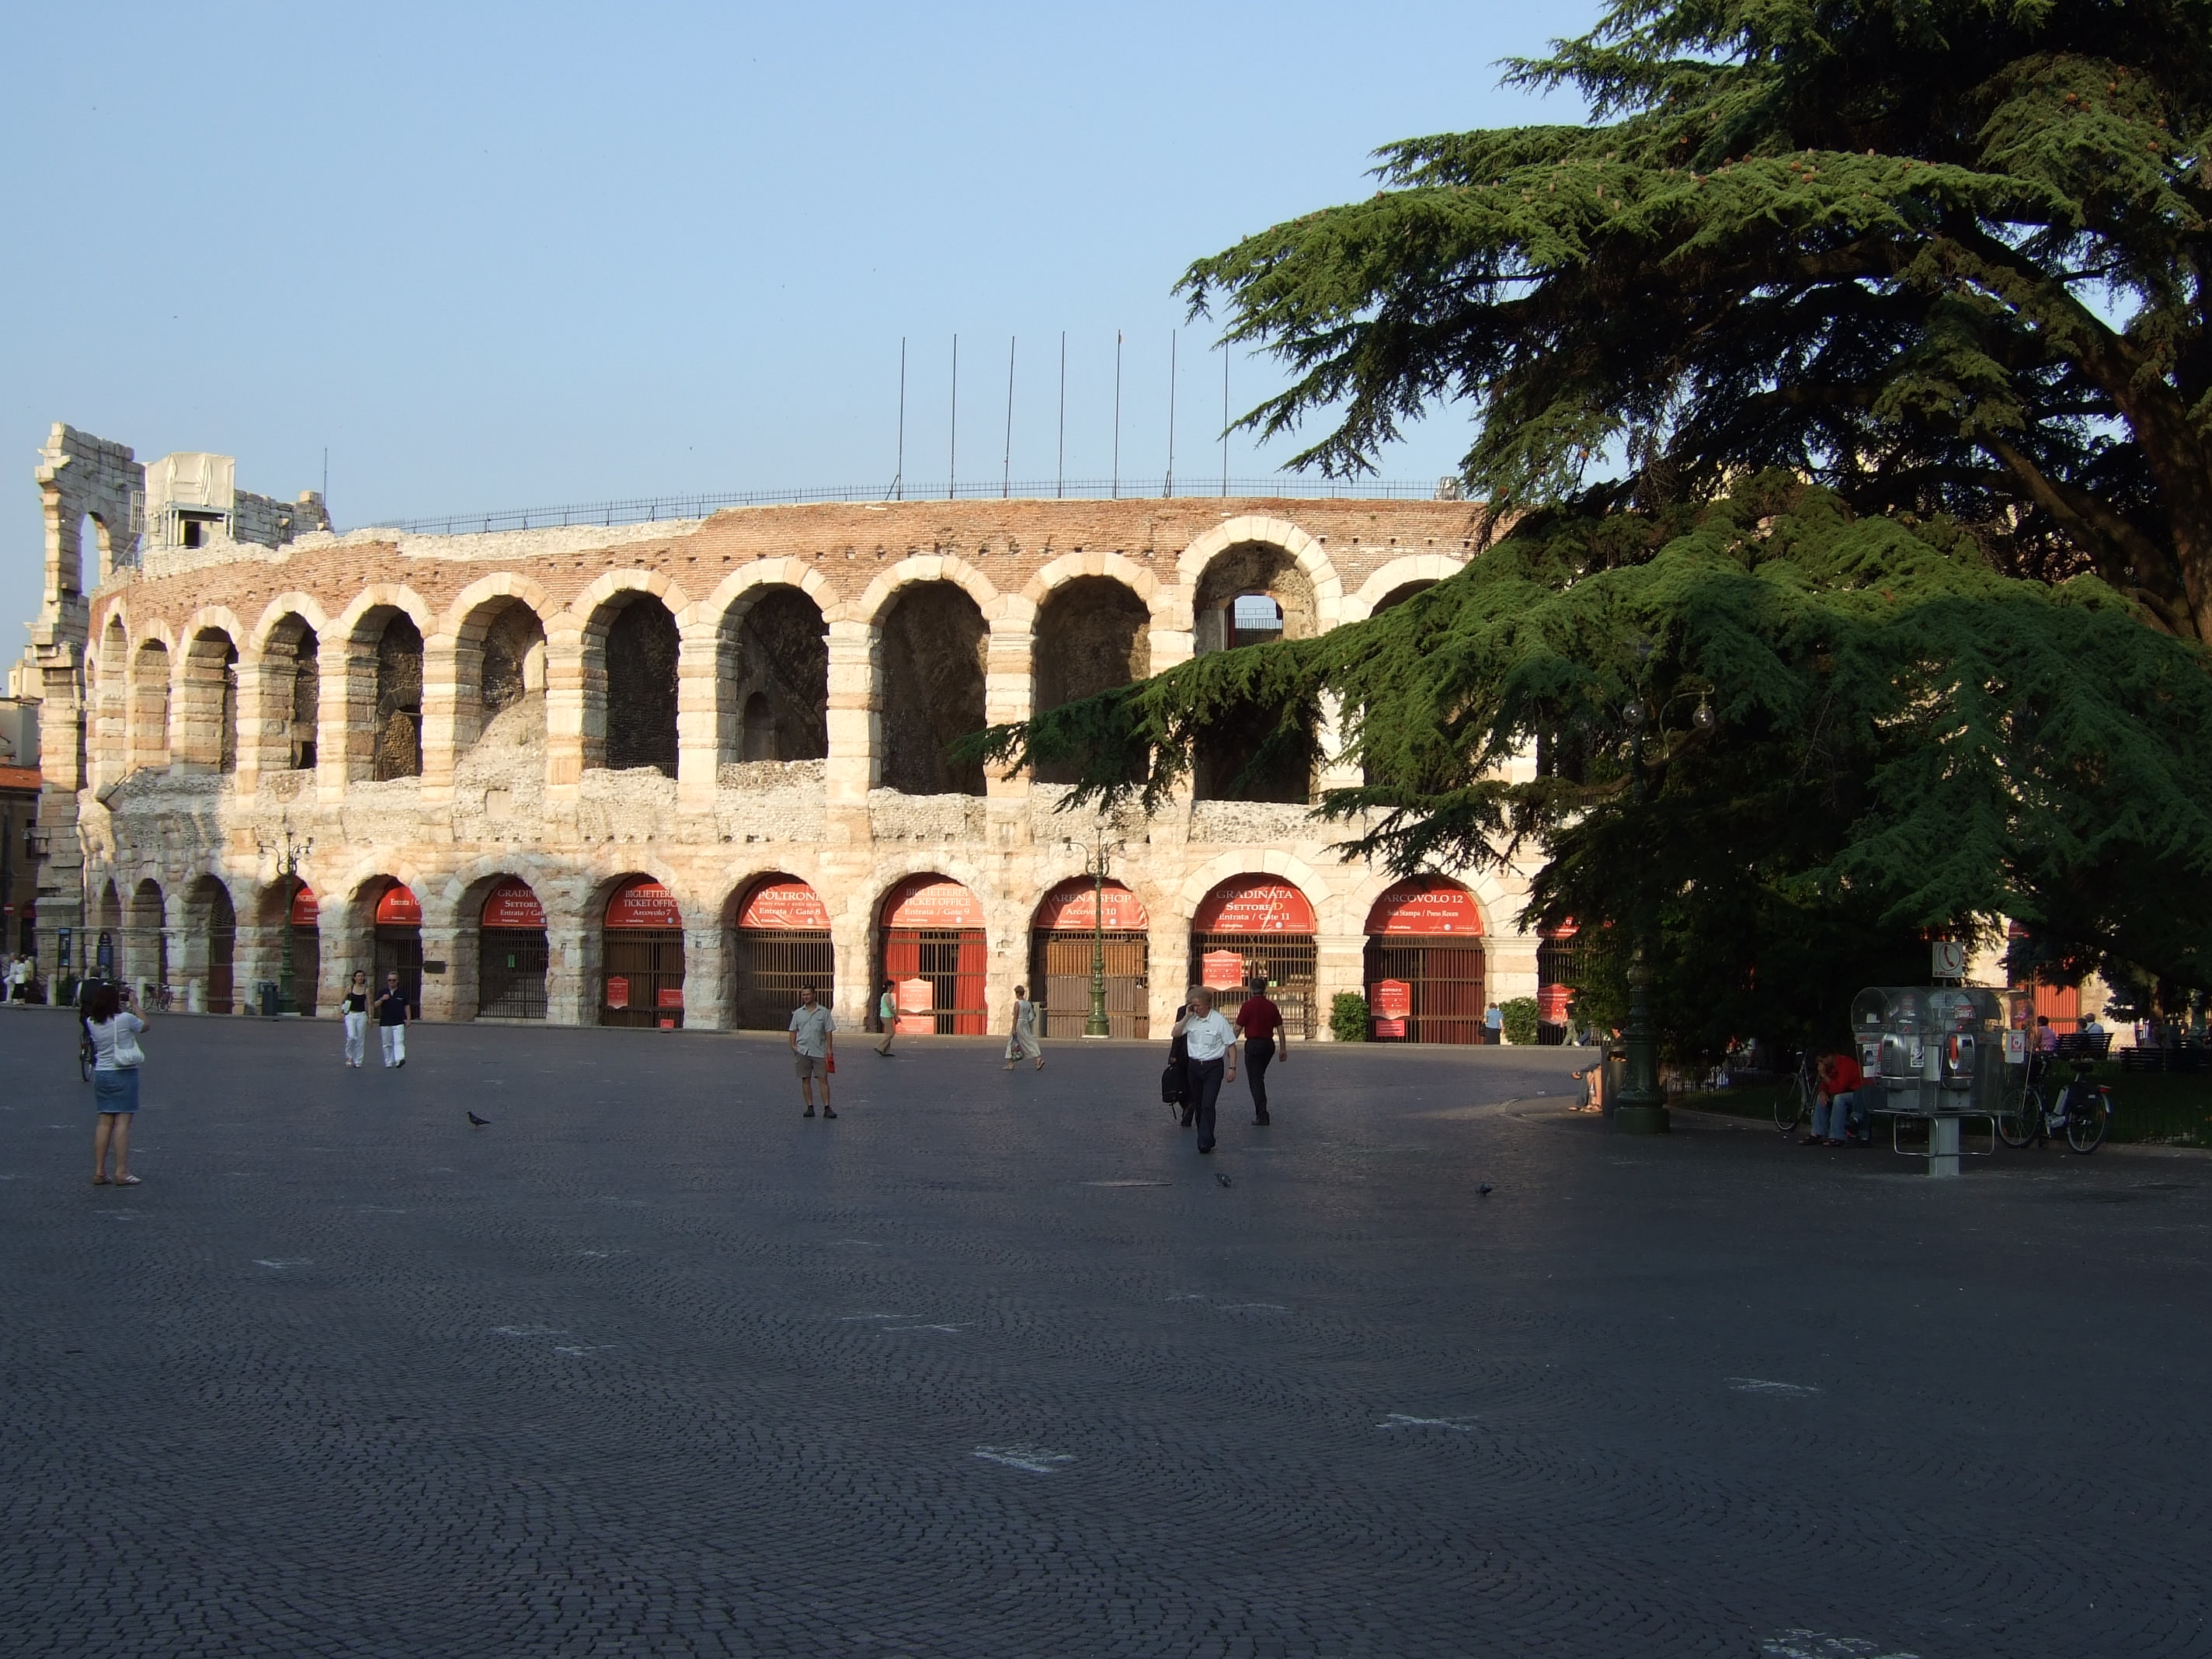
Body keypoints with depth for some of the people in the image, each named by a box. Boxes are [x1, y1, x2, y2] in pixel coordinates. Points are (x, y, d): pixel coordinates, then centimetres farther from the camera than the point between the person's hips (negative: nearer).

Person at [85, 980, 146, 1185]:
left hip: (101, 1074, 5)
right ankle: (121, 1172, -5)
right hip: (124, 1075, -5)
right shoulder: (125, 1019, -13)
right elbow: (145, 1026, 6)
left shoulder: (92, 1022, 0)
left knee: (104, 1122, 9)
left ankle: (99, 1172, 8)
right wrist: (135, 1006, 17)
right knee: (123, 1121, -3)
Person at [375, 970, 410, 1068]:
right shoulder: (383, 992, 7)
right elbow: (376, 1005, 3)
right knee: (387, 1044, 8)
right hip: (385, 1022, 2)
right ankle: (389, 1062, 17)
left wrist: (408, 1019, 5)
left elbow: (406, 1006, 10)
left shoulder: (402, 993, 5)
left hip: (399, 1022, -2)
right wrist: (381, 999, -17)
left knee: (399, 1042, -16)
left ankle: (400, 1059, -28)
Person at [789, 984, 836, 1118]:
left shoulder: (823, 1012, 3)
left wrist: (829, 1049, -3)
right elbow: (793, 1031, 12)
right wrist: (793, 1045, -2)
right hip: (803, 1051, 2)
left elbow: (828, 1031, 3)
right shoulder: (798, 1013, 9)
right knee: (806, 1079, 4)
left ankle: (827, 1108, -4)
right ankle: (810, 1107, 10)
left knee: (823, 1079, -5)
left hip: (819, 1051, -2)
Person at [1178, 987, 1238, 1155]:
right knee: (1198, 1105, 11)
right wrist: (1187, 1016, -9)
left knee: (1208, 1105, -13)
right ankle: (1206, 1139, 23)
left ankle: (1205, 1142, -16)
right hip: (1194, 1065, 5)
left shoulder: (1219, 1021, -9)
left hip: (1213, 1067, -5)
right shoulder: (1191, 1020, 3)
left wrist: (1232, 1068, -10)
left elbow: (1231, 1045, -5)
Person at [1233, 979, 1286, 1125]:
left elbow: (1238, 1028, -9)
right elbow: (1280, 1029, 5)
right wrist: (1283, 1049, 10)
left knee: (1255, 1080, -3)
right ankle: (1261, 1111, 28)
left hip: (1253, 1044, -5)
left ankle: (1262, 1116, -10)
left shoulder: (1248, 1005, -9)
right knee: (1260, 1078, 22)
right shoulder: (1271, 1006, 5)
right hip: (1269, 1044, 5)